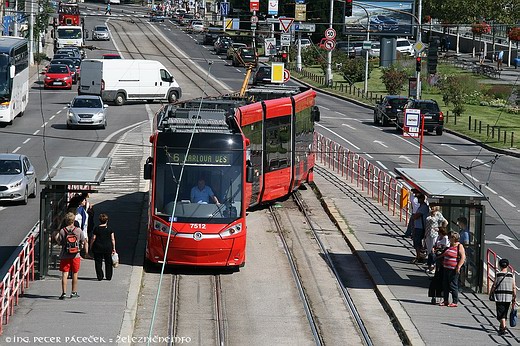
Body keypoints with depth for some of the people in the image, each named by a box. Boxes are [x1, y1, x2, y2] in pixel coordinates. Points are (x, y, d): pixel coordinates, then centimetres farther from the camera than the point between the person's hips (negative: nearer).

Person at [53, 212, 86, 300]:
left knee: (64, 274, 0)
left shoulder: (62, 231, -6)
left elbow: (59, 243, -4)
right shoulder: (78, 231, -3)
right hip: (75, 256, 1)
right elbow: (84, 242, 2)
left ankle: (64, 292, -9)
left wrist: (55, 237, 12)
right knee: (75, 274, 13)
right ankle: (74, 292, 19)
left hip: (64, 256, -1)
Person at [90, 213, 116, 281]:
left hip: (98, 247, -1)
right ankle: (108, 276, 16)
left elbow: (93, 238, -3)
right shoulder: (109, 229, -1)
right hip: (108, 247, 1)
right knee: (108, 263, 13)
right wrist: (113, 248, 7)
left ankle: (100, 276, 4)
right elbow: (112, 239, 0)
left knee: (98, 262, 6)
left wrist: (91, 246, 9)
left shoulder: (96, 228, -4)